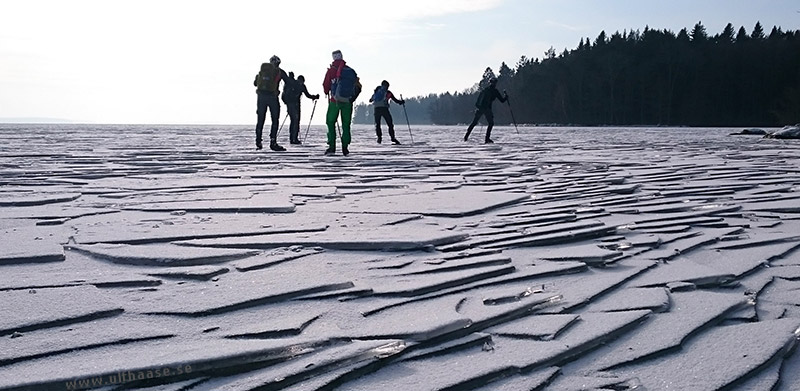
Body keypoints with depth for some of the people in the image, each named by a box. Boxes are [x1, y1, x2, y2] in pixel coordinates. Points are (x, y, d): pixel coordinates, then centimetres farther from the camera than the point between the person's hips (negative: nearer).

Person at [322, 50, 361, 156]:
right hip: (348, 102, 3)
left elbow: (325, 86, 0)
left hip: (335, 101, -3)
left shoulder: (331, 70, -5)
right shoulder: (350, 70, 4)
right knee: (346, 124, 10)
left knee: (330, 122, 8)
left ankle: (332, 147, 0)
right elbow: (358, 87, 7)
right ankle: (345, 148, 6)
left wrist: (327, 93, 21)